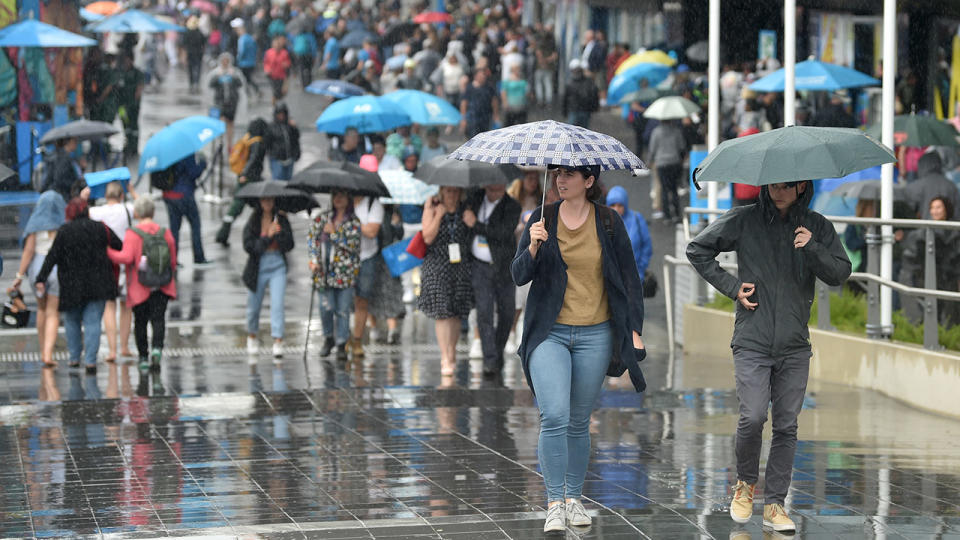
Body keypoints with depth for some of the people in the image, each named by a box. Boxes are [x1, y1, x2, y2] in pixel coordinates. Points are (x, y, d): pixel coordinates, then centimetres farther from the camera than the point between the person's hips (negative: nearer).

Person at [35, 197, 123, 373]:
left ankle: (75, 358, 17)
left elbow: (52, 256, -10)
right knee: (92, 321, 1)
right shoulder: (100, 228, 0)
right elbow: (120, 246, 3)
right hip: (97, 284, 1)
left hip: (72, 286, -1)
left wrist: (41, 279, -8)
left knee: (72, 320, 16)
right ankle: (90, 360, -8)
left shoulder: (64, 231, -6)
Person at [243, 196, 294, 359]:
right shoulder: (252, 222, -2)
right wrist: (267, 237, -15)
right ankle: (251, 337, 37)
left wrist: (279, 233, -19)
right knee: (254, 306, 12)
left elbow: (289, 245, -4)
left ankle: (278, 343, -17)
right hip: (258, 268, 0)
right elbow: (248, 246, -11)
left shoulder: (281, 220, 1)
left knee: (277, 304, -13)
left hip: (278, 267, 0)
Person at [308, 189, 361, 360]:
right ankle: (328, 338, 19)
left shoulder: (354, 222, 2)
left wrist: (334, 233, -12)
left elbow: (353, 245, -8)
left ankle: (341, 345, 3)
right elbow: (311, 237, 8)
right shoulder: (323, 218, 11)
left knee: (343, 310, -4)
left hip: (345, 271, -2)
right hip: (325, 270, 2)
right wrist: (314, 259, -4)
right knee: (326, 307, -3)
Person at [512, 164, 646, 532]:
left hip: (595, 336, 1)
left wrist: (634, 329, 2)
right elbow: (519, 276, 0)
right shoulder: (542, 220, 3)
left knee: (579, 422, 8)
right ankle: (554, 503, -10)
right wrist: (533, 247, -19)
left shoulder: (609, 222, 2)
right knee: (554, 417, -15)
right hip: (549, 332, -1)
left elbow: (629, 278, 7)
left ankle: (573, 498, 22)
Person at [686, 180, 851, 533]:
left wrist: (812, 249, -19)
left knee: (786, 425, 2)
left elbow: (840, 274, -2)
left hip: (795, 345, 2)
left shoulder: (818, 228, 5)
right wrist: (730, 286, 0)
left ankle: (774, 503, 10)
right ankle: (746, 482, 12)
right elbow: (697, 249, 10)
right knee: (753, 417, -14)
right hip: (752, 341, -2)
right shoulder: (744, 220, 1)